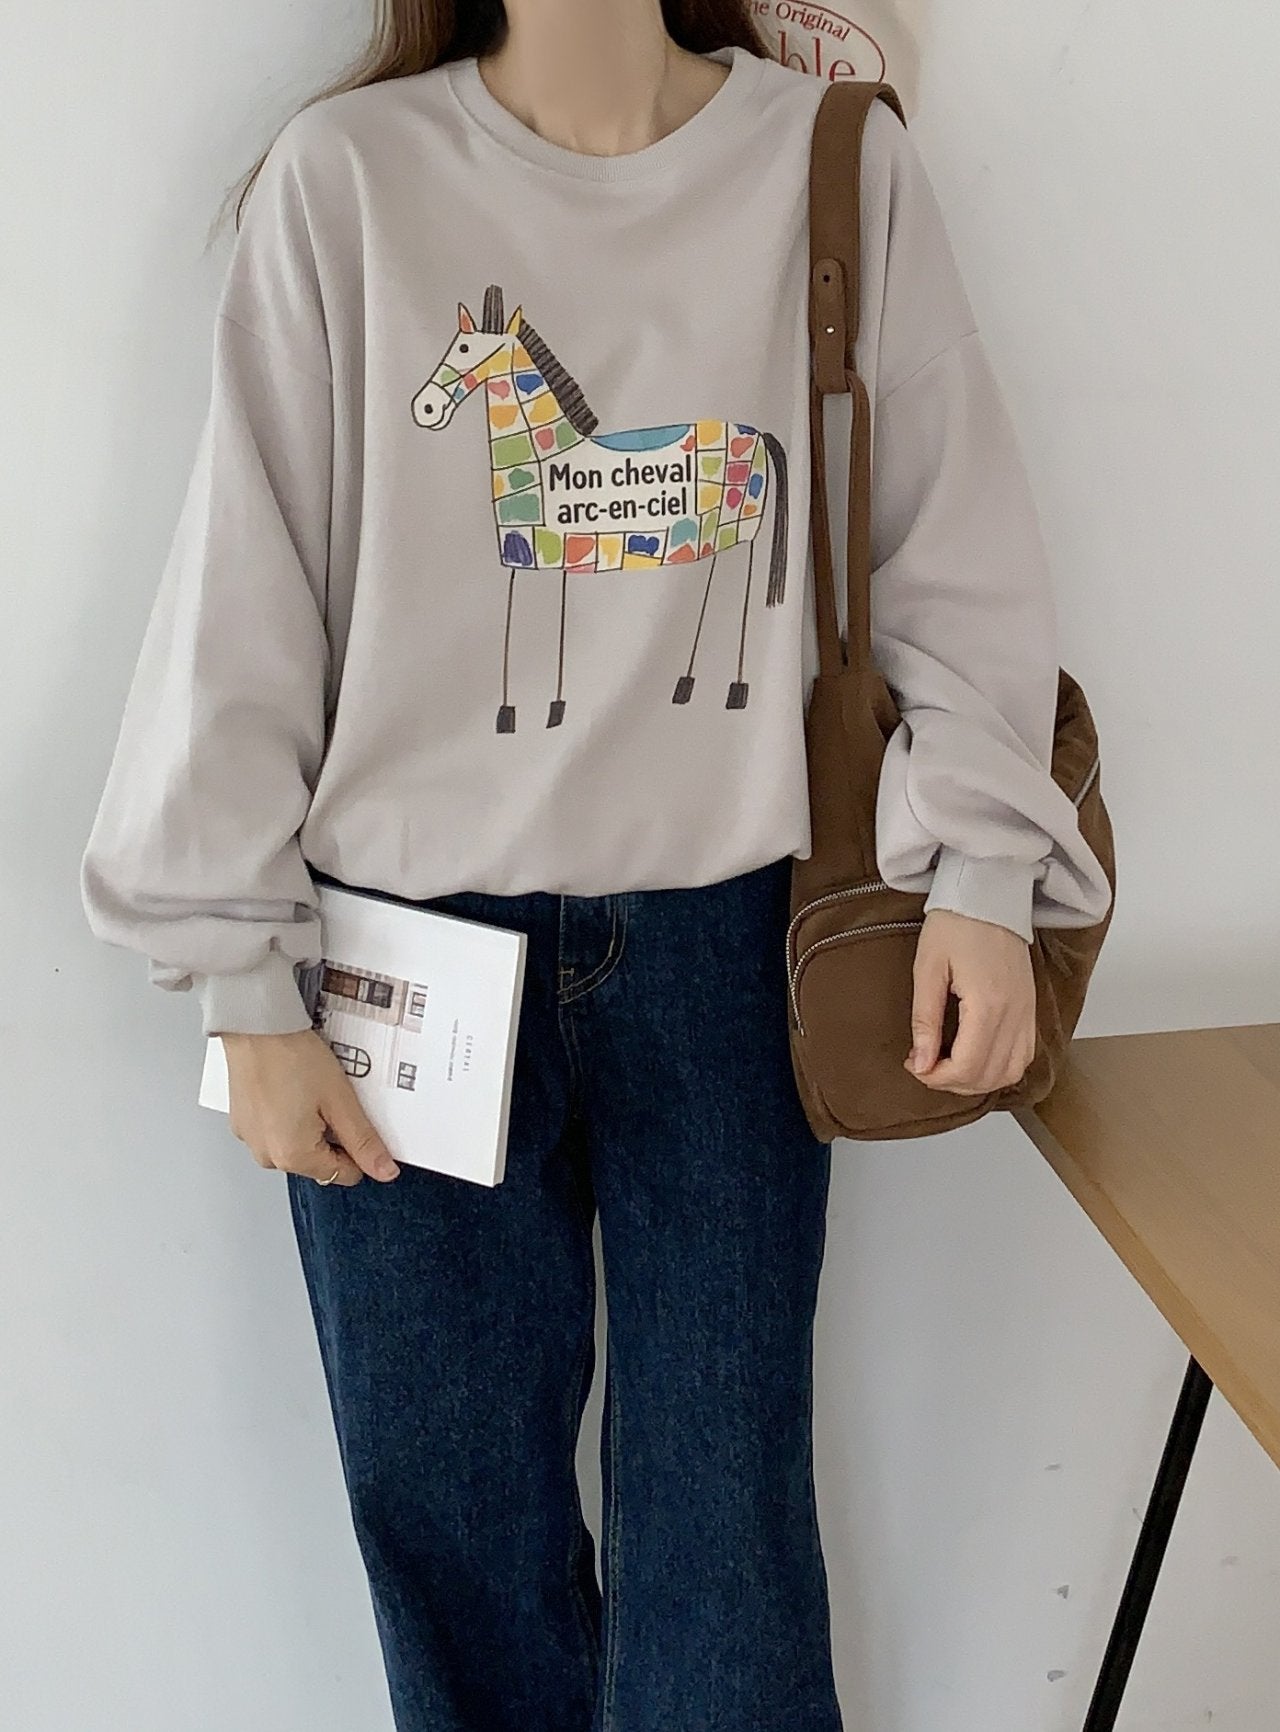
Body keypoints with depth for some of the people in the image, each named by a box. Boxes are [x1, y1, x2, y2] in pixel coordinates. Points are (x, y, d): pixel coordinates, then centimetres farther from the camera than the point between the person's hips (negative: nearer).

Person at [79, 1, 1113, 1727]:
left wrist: (981, 865, -9)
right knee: (444, 1496, 12)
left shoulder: (845, 166, 3)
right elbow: (246, 592, -1)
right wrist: (249, 984, -2)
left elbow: (957, 550, 4)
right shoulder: (346, 176, -1)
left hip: (724, 941, 1)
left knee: (727, 1500, 9)